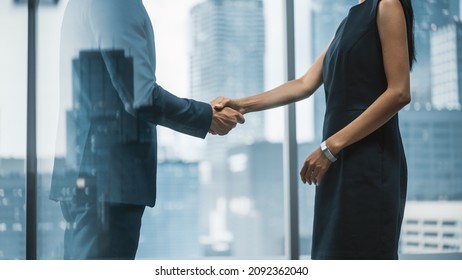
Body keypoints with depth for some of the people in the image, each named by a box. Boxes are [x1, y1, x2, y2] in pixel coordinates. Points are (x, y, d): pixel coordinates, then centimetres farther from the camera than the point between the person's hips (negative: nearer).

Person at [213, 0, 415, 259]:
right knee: (337, 254, 7)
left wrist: (330, 147, -16)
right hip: (344, 161, 8)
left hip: (368, 159, -8)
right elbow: (305, 84, 16)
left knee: (361, 253, -9)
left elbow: (399, 92, -13)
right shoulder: (349, 22, 23)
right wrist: (243, 105, 4)